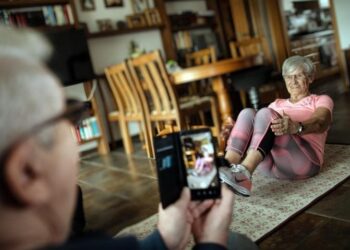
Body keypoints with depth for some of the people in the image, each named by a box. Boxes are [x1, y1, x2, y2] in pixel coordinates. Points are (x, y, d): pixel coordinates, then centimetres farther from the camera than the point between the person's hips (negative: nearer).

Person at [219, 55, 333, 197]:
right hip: (271, 166, 4)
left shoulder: (321, 100, 17)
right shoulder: (278, 104, 29)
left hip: (303, 162, -4)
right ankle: (228, 168, -39)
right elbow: (257, 125, 12)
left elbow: (321, 123, -8)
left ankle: (244, 173, -49)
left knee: (266, 113, -26)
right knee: (247, 113, -18)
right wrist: (236, 130, -11)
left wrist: (296, 127, -31)